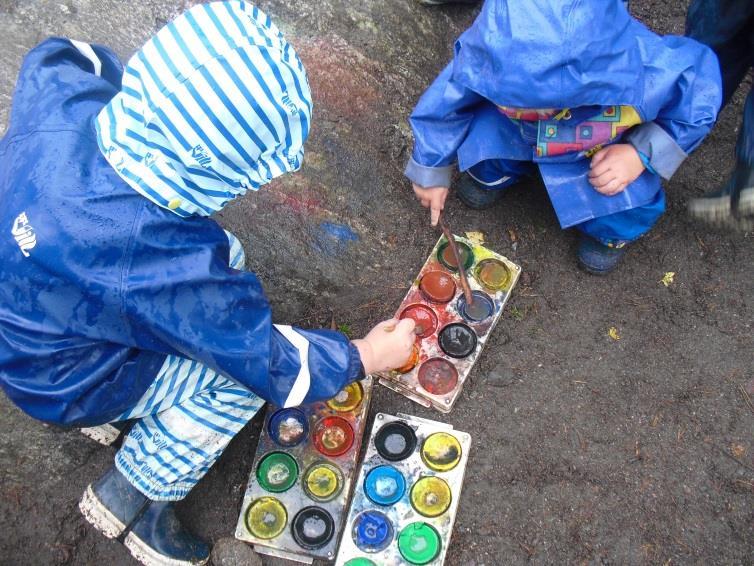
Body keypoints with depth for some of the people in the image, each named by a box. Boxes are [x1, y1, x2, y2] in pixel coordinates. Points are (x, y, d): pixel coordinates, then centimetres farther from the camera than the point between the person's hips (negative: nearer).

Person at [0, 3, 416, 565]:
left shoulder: (62, 87, -26)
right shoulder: (158, 265, -42)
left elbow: (62, 52, 2)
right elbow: (267, 360, -25)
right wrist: (362, 357, -10)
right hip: (60, 382, -6)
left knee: (225, 258, 9)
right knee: (243, 376, -4)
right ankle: (130, 496, 13)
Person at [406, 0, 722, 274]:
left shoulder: (646, 74, -40)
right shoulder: (486, 55, -35)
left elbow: (701, 92, -16)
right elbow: (445, 102, -14)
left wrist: (642, 154, -29)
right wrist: (431, 171, 1)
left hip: (604, 154, -2)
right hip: (515, 137, 2)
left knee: (627, 213, -25)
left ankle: (609, 231, 14)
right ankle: (496, 172, 12)